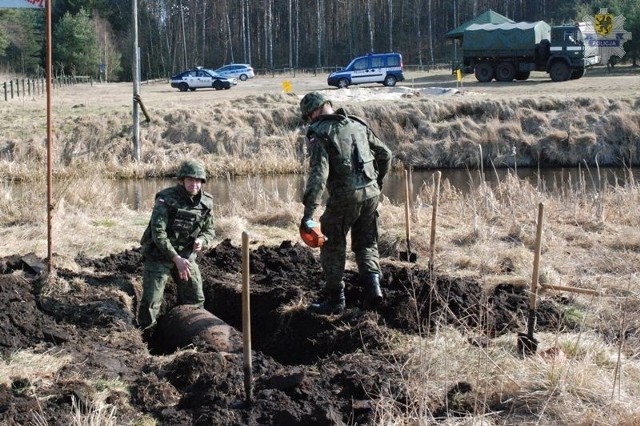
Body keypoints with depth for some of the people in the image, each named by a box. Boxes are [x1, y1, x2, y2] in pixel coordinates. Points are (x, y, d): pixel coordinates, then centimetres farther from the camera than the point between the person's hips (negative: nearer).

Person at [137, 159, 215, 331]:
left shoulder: (205, 202, -4)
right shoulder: (166, 199, -21)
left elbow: (210, 230, 7)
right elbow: (158, 233, -25)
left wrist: (202, 240, -17)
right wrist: (176, 259, -29)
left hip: (186, 256, 5)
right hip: (159, 255, -5)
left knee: (196, 299, 10)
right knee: (151, 301, -8)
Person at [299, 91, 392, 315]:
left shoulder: (318, 132, -8)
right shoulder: (357, 124, 12)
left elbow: (319, 173, -19)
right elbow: (385, 154, 16)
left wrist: (309, 212, -21)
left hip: (344, 196, -5)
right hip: (371, 192, 5)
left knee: (333, 247, 11)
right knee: (366, 244, 19)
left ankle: (335, 300, 15)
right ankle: (373, 286, 2)